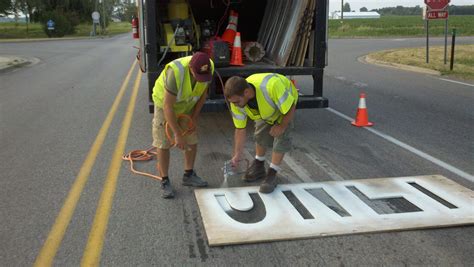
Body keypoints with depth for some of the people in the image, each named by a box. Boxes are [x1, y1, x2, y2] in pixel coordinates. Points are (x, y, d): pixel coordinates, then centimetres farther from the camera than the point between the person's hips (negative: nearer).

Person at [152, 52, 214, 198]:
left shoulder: (208, 67, -26)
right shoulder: (176, 72, -41)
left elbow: (203, 92, -7)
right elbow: (168, 106, -35)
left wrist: (195, 117, -10)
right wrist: (178, 134, -33)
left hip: (186, 105, 5)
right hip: (165, 103, -5)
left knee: (192, 140, 7)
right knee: (163, 143, -3)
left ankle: (188, 175, 24)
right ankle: (165, 181, 11)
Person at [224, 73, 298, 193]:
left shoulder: (271, 86, -48)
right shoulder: (237, 102, -29)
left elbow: (290, 108, -33)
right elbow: (240, 130, -17)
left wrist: (282, 126, -24)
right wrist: (237, 155, -13)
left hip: (286, 101, -4)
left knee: (281, 136, -12)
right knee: (261, 134, 6)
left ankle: (272, 175, -3)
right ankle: (259, 167, 29)